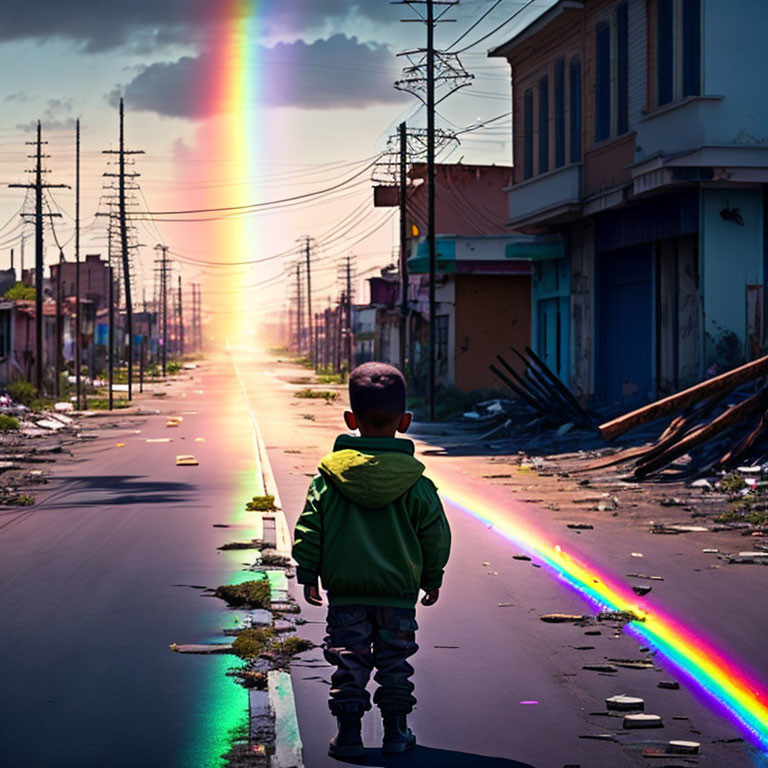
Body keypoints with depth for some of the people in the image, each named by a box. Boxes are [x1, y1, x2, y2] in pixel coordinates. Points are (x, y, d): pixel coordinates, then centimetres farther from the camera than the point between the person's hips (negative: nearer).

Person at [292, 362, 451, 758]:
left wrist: (308, 574, 7)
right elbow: (435, 533, 0)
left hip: (345, 592, 0)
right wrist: (432, 577, 14)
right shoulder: (414, 478, -6)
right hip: (399, 592, 0)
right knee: (394, 661, 12)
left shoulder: (330, 474, -7)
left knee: (349, 661, 6)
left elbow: (309, 529, -4)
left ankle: (348, 734, 7)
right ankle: (395, 732, 17)